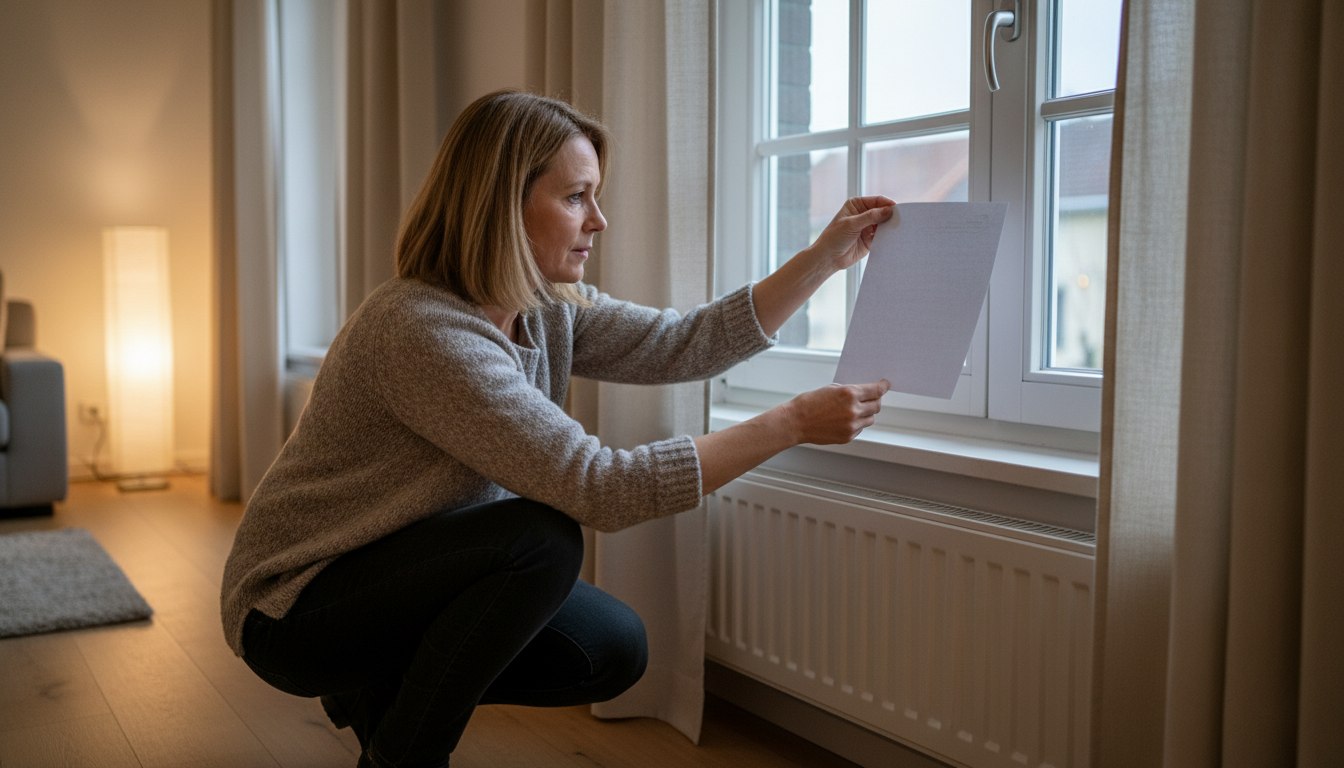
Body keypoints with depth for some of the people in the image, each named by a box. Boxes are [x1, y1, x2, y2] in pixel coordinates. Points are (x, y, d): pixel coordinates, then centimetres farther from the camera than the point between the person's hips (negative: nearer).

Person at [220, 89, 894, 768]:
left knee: (615, 652, -2)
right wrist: (795, 422, -32)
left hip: (408, 577, 8)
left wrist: (827, 256, -6)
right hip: (295, 606, -8)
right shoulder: (421, 329, -31)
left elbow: (685, 345, -2)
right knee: (541, 538, -29)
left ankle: (382, 691, 14)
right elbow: (600, 487, -34)